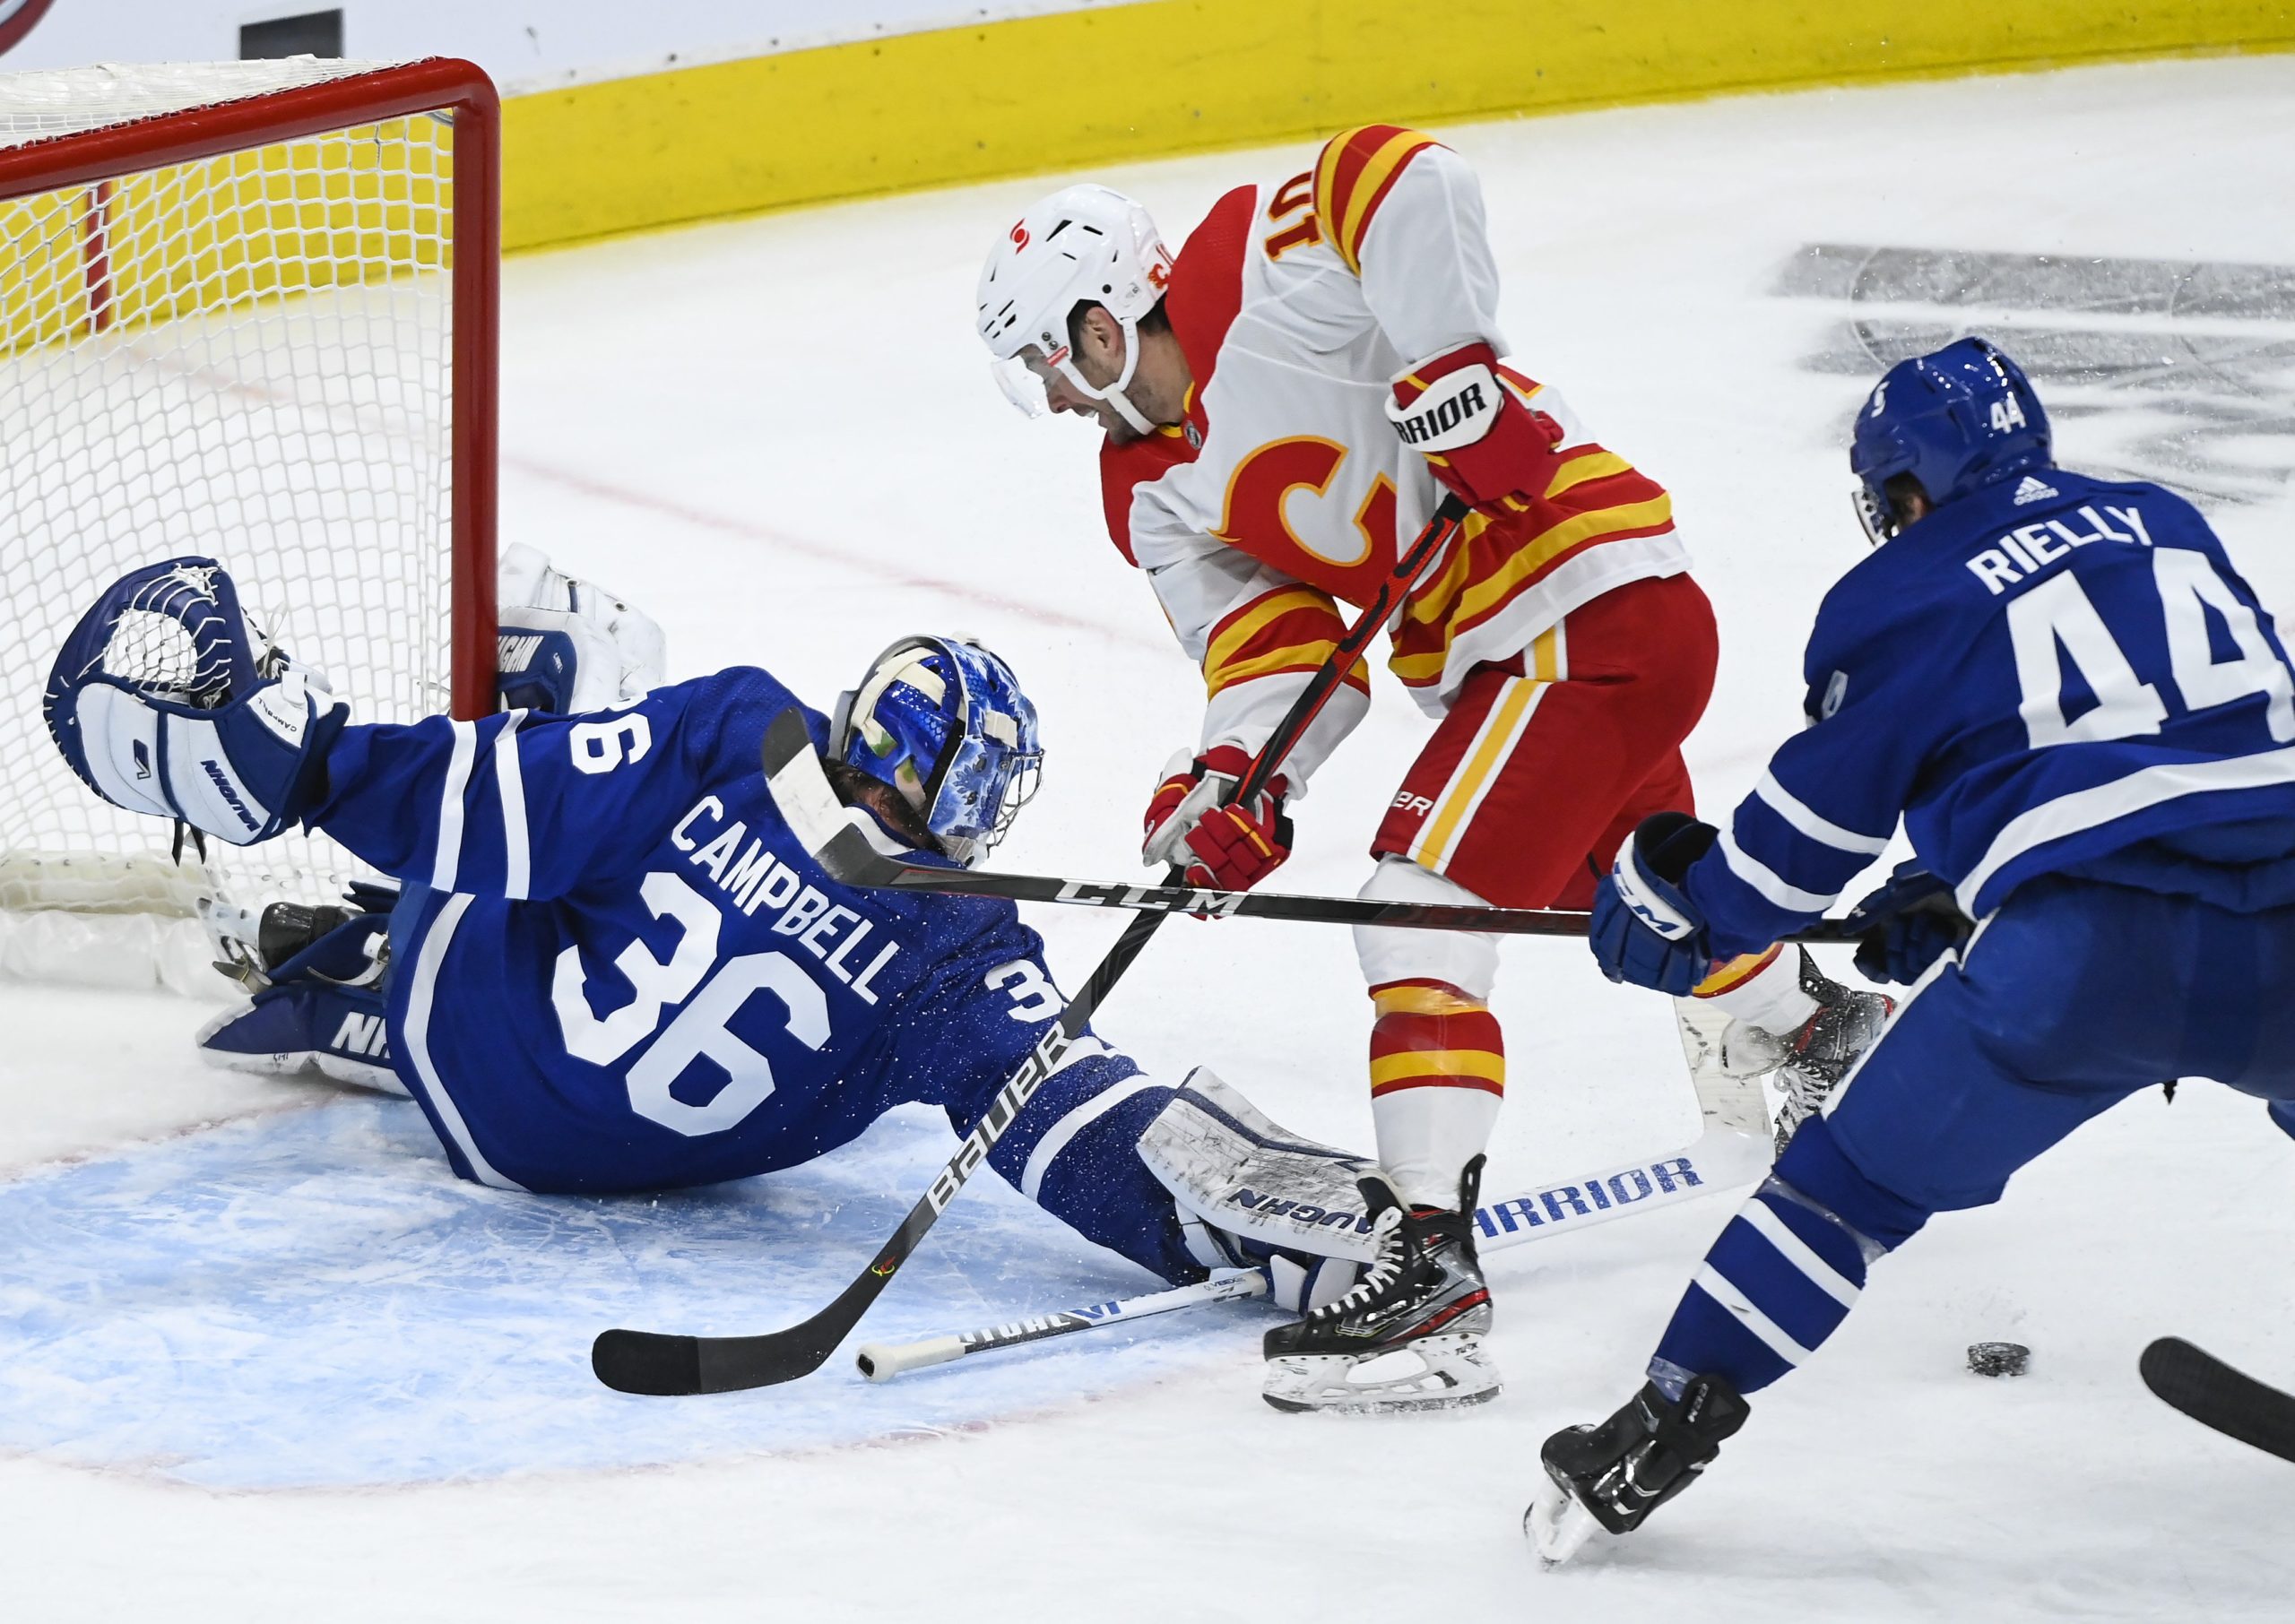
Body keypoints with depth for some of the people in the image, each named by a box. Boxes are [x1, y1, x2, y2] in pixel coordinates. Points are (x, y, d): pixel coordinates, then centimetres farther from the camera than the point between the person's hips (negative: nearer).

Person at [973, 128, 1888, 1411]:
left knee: (1422, 910, -17)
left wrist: (1447, 371, -31)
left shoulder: (1251, 281, -15)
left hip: (1596, 610, -10)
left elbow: (1402, 175, -28)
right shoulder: (1157, 496, 9)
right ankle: (1822, 1024, 60)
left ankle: (1432, 1270, -20)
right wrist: (1236, 783, -14)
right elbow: (1277, 655, 4)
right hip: (1496, 655, 10)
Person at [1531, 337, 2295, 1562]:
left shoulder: (1909, 595, 12)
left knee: (1856, 1178, 7)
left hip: (2089, 954, -4)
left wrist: (1690, 914, 35)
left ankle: (1657, 1438, 3)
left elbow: (1814, 818, 16)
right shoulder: (2168, 527, 26)